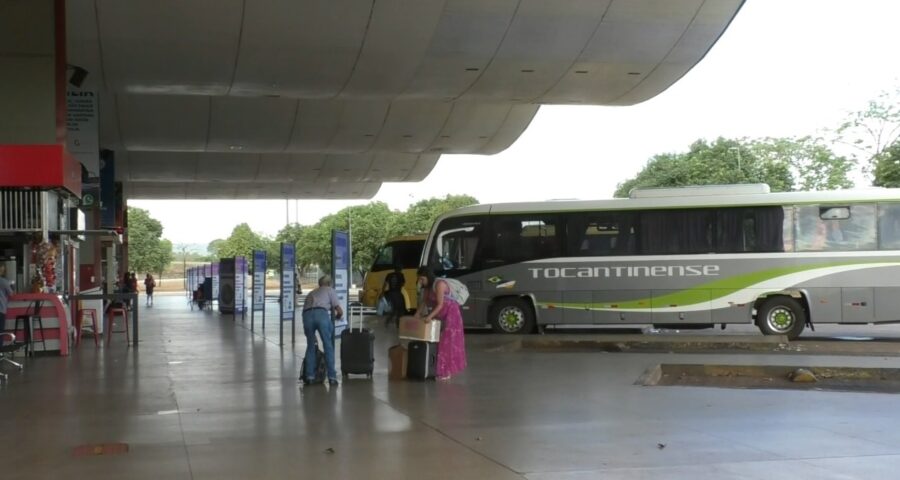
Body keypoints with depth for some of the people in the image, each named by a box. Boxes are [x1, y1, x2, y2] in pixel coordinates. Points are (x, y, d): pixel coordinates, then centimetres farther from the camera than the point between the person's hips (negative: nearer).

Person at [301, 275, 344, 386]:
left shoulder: (311, 293, 38)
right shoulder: (330, 290, 26)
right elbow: (340, 311, 17)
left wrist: (308, 333, 44)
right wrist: (336, 316, 42)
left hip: (307, 315, 3)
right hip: (322, 314, -3)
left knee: (310, 346, 18)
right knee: (328, 346, 7)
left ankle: (309, 376, 12)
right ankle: (332, 377, 5)